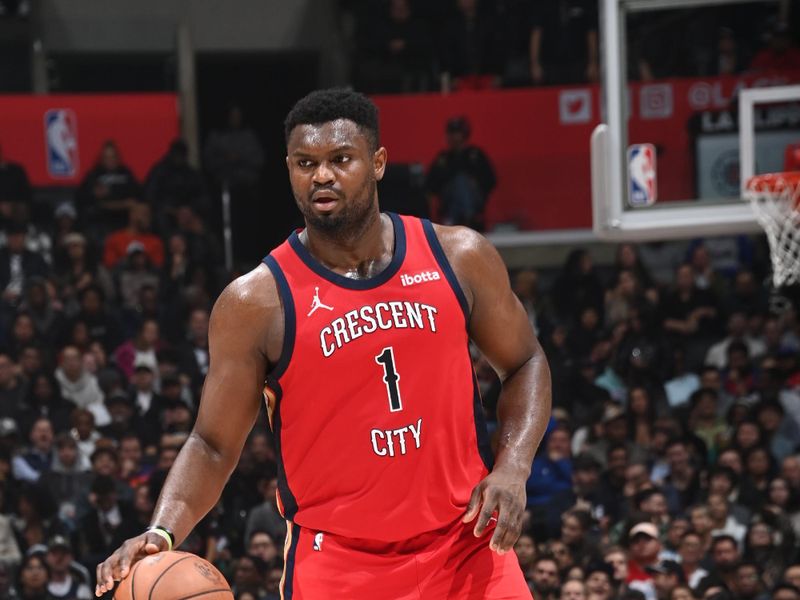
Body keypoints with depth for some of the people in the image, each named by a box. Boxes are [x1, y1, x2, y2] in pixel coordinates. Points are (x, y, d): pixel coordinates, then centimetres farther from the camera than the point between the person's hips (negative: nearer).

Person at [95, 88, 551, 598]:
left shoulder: (458, 258, -1)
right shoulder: (257, 302, -7)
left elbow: (525, 365, 12)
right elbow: (213, 445, -2)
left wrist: (512, 468, -5)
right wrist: (163, 533, -20)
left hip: (466, 545, 2)